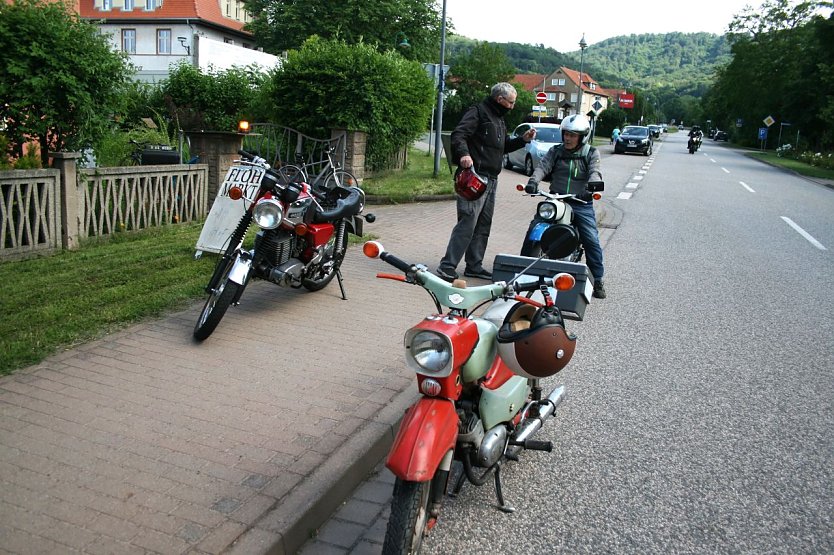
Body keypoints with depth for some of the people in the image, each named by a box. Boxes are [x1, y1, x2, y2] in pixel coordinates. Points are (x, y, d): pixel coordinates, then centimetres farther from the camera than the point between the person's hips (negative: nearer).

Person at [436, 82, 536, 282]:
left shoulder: (499, 118, 24)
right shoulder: (478, 112, -6)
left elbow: (505, 146, 31)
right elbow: (458, 134, -18)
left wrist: (523, 139, 17)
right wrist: (463, 153, -36)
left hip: (491, 179, 10)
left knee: (483, 226, 12)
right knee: (467, 223, -15)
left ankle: (474, 266, 19)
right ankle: (447, 266, -14)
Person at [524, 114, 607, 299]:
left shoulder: (591, 153, 6)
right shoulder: (556, 151, 11)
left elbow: (595, 172, -12)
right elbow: (543, 166, -5)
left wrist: (591, 187, -35)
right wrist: (533, 181, -27)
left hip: (581, 203, -1)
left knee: (592, 241, -8)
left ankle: (598, 280, 5)